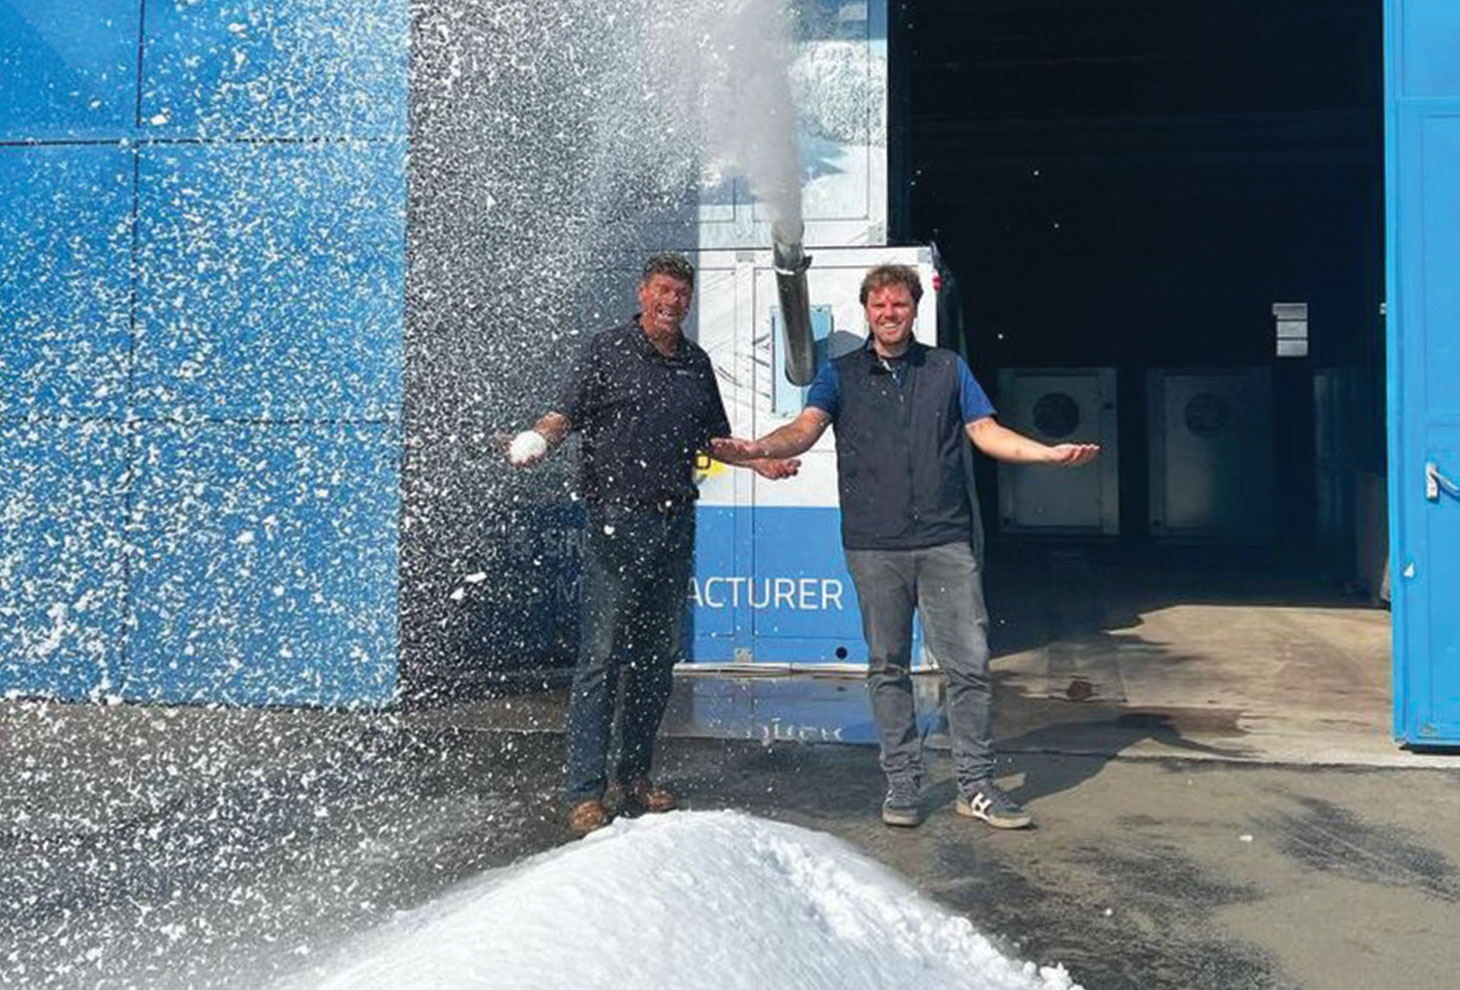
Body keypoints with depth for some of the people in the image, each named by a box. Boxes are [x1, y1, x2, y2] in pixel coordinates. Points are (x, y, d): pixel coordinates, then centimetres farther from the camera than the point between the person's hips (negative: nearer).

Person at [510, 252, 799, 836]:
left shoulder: (697, 363, 17)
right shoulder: (607, 350, 2)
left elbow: (714, 437, 25)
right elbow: (565, 415, -6)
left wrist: (760, 462, 11)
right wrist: (535, 442, -26)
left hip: (676, 524, 6)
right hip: (617, 520, -5)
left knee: (658, 657, 10)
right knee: (601, 656, -6)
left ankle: (635, 776, 23)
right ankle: (585, 793, 1)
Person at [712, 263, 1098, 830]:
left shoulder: (948, 369, 14)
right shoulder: (841, 374, 10)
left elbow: (986, 431, 8)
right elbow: (806, 428, -5)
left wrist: (1051, 453, -8)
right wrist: (756, 449, -26)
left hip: (946, 542, 1)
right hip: (875, 546, 0)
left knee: (969, 663, -1)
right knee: (887, 667, 6)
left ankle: (975, 785, 12)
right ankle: (902, 783, 18)